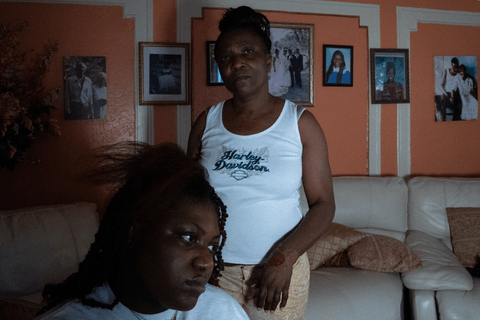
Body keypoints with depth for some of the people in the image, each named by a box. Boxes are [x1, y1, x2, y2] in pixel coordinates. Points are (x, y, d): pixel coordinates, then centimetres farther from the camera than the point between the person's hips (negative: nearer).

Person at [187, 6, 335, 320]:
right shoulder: (207, 122, 2)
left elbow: (324, 203, -5)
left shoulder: (300, 123, -4)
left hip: (281, 270, -1)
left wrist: (284, 258, -16)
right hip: (215, 269, 2)